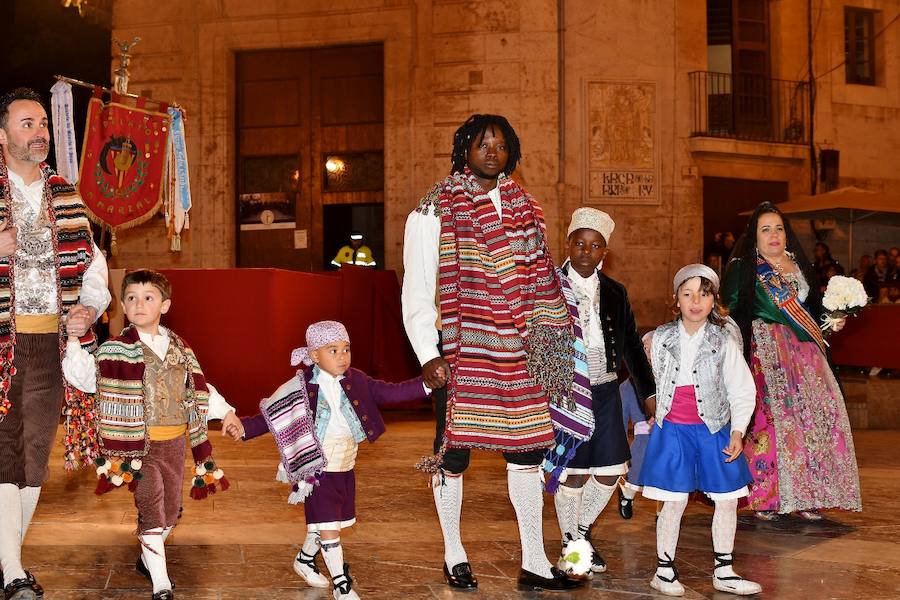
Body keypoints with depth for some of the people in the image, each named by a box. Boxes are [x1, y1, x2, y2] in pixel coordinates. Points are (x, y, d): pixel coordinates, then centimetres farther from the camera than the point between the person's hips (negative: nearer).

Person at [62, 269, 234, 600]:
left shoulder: (180, 348, 8)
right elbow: (83, 377, -13)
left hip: (175, 441, 5)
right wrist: (74, 341, -23)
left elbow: (199, 388, 17)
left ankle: (148, 559, 41)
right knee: (151, 510, -9)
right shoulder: (116, 350, -5)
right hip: (140, 444, -5)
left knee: (171, 511, 17)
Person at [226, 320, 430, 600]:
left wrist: (426, 384, -9)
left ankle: (305, 559, 46)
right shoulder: (299, 388, -13)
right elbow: (270, 416, -7)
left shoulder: (356, 382, -2)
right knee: (328, 527, -3)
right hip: (318, 469, -5)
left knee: (325, 524, 20)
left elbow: (391, 392, -1)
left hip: (346, 468, 5)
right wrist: (244, 427, -21)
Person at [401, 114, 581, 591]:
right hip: (459, 353, -4)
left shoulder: (524, 208, 12)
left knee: (528, 450, 6)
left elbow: (539, 279, 16)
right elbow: (416, 292, -5)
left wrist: (546, 344, 8)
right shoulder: (435, 211, -3)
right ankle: (453, 554, 23)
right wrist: (427, 355, -12)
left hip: (516, 354, 4)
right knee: (453, 450, 5)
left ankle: (534, 563, 16)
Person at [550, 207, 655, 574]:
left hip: (605, 391, 5)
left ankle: (582, 531, 30)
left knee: (610, 471, 7)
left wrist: (649, 393, 9)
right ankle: (570, 544, 20)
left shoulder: (615, 293, 9)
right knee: (573, 473, 0)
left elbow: (632, 345, 13)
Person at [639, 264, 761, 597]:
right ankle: (664, 570, 15)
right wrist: (657, 415, 13)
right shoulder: (661, 338, -2)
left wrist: (737, 431, -7)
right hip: (672, 429, -1)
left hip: (714, 430, 1)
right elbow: (654, 382, 12)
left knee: (727, 500, 6)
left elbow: (742, 389, -2)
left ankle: (723, 571, 21)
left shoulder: (724, 341, -5)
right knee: (673, 502, 0)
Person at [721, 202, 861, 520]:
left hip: (805, 351, 5)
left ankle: (807, 495, 6)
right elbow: (731, 313, -4)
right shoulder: (743, 268, 1)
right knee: (770, 415, -12)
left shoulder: (799, 264, 16)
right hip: (766, 353, -5)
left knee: (816, 415, -3)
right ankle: (765, 498, -4)